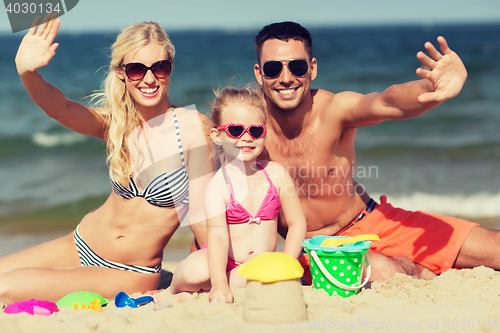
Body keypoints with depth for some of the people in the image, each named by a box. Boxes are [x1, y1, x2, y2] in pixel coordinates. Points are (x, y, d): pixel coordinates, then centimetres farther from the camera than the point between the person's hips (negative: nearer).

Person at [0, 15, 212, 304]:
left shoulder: (192, 125, -16)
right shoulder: (114, 123, -4)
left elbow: (201, 213, -12)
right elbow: (61, 108, -24)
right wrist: (27, 71, -44)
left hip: (133, 275, -4)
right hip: (81, 245, 4)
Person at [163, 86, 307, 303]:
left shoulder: (276, 173, -4)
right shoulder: (218, 185, -15)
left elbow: (297, 223, 2)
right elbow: (218, 236, -27)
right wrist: (219, 283, -39)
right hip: (223, 263, -4)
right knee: (196, 271, -36)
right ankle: (173, 291, 3)